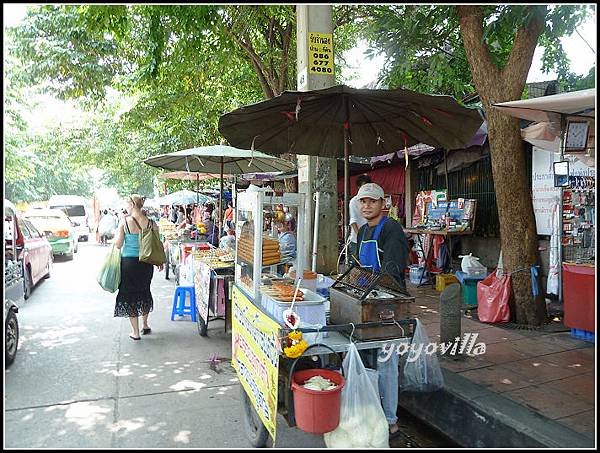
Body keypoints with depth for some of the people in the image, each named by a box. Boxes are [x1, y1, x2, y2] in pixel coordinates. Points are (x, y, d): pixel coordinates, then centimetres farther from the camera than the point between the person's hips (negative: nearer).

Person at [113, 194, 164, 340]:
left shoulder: (125, 222, -12)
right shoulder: (151, 223, -5)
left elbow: (118, 245, -9)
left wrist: (117, 234, 10)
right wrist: (161, 261, 15)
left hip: (128, 262, -3)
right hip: (146, 263, 3)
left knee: (129, 295, 10)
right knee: (144, 292, 23)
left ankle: (135, 332, 15)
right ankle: (145, 325, 34)